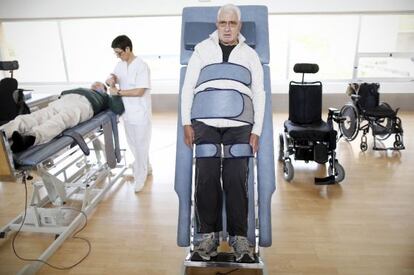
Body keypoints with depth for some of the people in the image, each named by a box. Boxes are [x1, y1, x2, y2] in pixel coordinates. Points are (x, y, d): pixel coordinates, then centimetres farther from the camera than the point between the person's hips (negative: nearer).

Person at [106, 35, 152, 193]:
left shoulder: (141, 66, -16)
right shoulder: (120, 65, 7)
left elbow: (139, 91, -22)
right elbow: (112, 79, 13)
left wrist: (118, 92, -15)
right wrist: (110, 80, -11)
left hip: (140, 114, -8)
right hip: (127, 113, 8)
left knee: (140, 146, 4)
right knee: (133, 144, 19)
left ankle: (140, 178, 17)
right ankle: (146, 168, 38)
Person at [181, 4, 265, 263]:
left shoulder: (250, 54, 14)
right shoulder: (202, 49, 12)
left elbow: (259, 94, 10)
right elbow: (187, 87, 10)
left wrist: (257, 131, 1)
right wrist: (186, 123, 2)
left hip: (239, 127, 0)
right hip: (205, 124, 0)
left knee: (236, 180, -5)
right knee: (206, 178, -4)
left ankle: (239, 236, 9)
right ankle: (209, 234, 12)